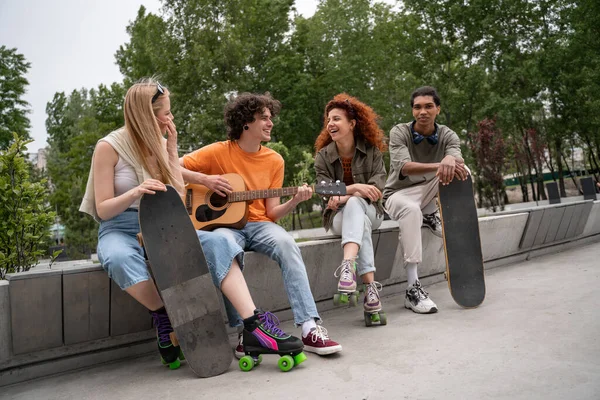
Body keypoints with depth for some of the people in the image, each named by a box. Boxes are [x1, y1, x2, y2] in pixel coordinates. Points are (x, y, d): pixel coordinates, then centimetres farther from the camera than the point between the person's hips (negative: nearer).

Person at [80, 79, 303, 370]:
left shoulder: (159, 144, 8)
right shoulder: (109, 147, -8)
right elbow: (103, 210, -9)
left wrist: (171, 150, -3)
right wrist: (135, 193, -29)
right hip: (120, 230, -4)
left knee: (217, 243, -23)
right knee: (121, 258, -41)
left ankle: (254, 325, -32)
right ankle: (164, 318, -15)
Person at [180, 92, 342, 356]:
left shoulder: (274, 160, 7)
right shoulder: (218, 152, -3)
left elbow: (272, 213, 4)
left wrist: (294, 201, -14)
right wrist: (204, 179, -16)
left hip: (258, 224, 3)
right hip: (224, 223, -2)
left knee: (286, 243, -31)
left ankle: (309, 328, -32)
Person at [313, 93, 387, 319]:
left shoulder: (372, 151, 0)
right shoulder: (323, 156, 0)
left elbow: (377, 190, -10)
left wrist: (345, 197, -23)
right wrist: (354, 187, -27)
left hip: (370, 212, 0)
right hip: (338, 216, 0)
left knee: (354, 204, -36)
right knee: (361, 224, -35)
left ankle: (348, 265, -57)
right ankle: (370, 285, -47)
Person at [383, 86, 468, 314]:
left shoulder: (447, 135, -7)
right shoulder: (399, 133, -15)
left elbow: (457, 158, -30)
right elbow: (404, 167, -34)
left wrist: (450, 159, -57)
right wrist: (438, 165, -52)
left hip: (427, 195, 4)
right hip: (398, 194, -3)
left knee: (460, 170, -21)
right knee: (411, 209, -41)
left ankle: (430, 214, -4)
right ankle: (413, 289, -41)